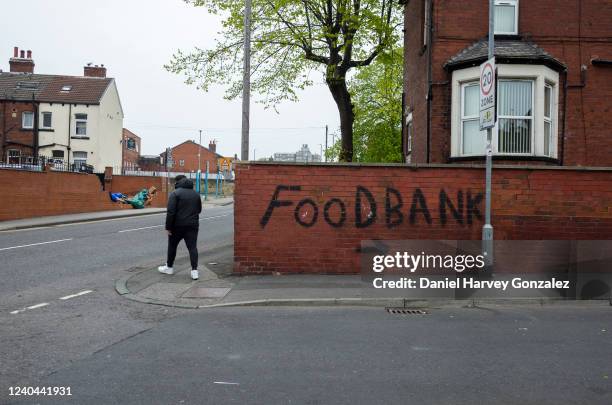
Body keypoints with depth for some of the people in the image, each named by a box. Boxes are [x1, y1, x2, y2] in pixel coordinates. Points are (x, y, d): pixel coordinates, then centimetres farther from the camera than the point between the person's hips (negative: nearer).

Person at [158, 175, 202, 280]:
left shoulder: (175, 193, -10)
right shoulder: (196, 194, 10)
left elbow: (171, 212, -16)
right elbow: (199, 209, 19)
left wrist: (168, 227, -13)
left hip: (178, 225, -4)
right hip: (192, 225, 4)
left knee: (172, 246, 14)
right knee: (192, 247, 2)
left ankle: (169, 267, 28)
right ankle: (194, 270, -7)